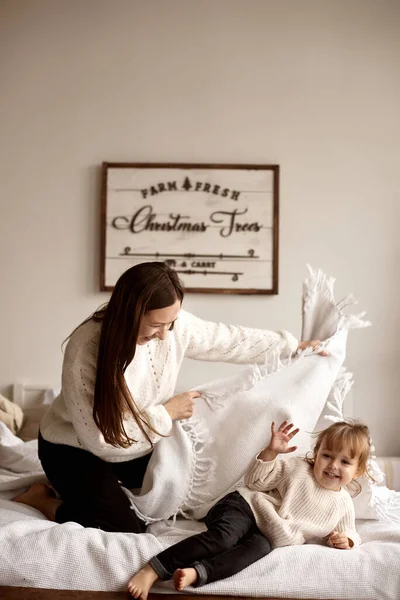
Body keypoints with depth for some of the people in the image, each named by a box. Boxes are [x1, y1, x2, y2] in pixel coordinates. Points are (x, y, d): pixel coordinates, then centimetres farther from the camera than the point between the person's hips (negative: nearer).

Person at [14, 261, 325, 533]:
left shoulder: (175, 324, -18)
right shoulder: (86, 348, -33)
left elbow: (231, 340, -2)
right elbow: (100, 439, -28)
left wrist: (293, 346, 6)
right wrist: (166, 413, -21)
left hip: (140, 446, 6)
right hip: (77, 450, -6)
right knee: (125, 527, -21)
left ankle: (109, 486, 19)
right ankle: (45, 499, 4)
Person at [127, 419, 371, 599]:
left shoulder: (343, 504, 9)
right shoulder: (298, 468, 0)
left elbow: (348, 531, 20)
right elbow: (255, 481, 1)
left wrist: (345, 540, -5)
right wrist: (271, 452, -14)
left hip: (268, 537, 2)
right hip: (246, 506, -2)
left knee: (260, 547, -35)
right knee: (222, 538, -33)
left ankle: (197, 573, -49)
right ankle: (152, 571, -35)